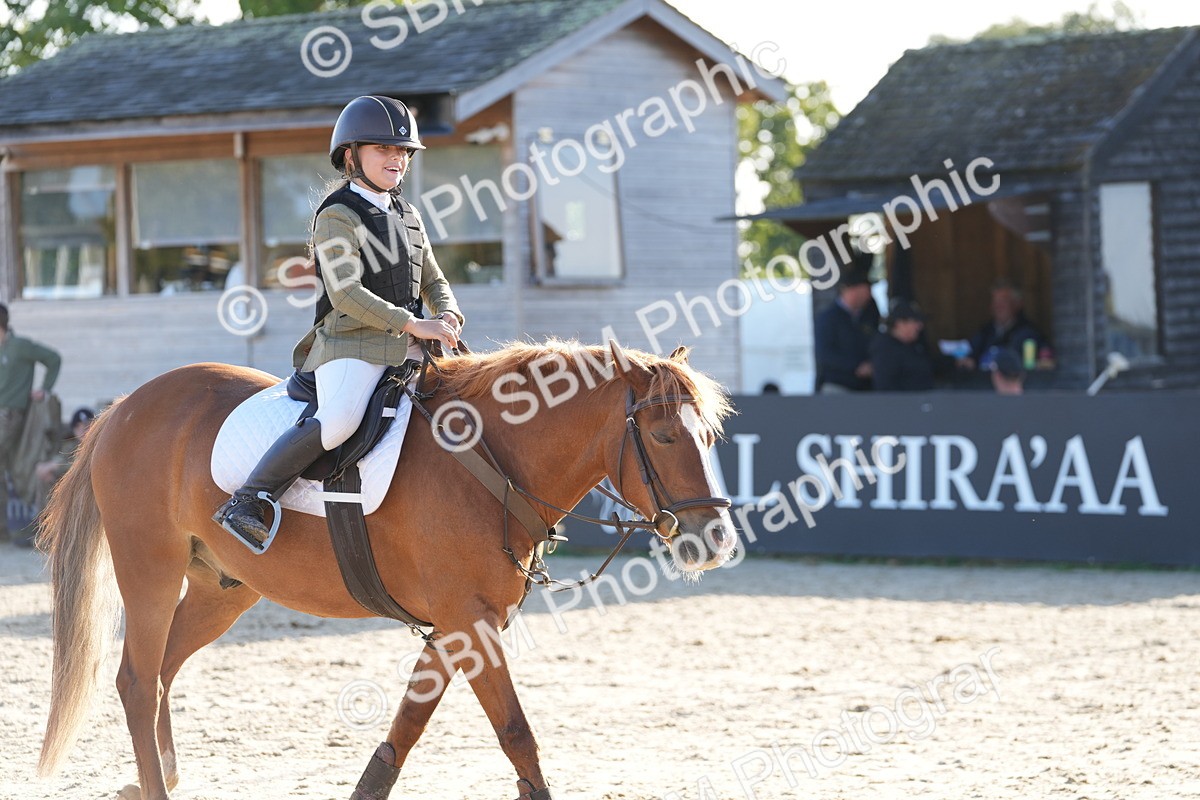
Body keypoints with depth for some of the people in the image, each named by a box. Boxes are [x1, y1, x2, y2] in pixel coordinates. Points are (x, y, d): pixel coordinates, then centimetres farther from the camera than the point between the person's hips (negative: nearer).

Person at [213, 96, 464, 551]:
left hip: (406, 347, 8)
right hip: (351, 345, -8)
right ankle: (245, 503, -28)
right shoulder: (338, 216, -5)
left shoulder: (409, 218, 20)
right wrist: (413, 324, -20)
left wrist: (448, 316, 0)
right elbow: (346, 295, -16)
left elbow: (434, 282, 24)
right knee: (340, 419, -34)